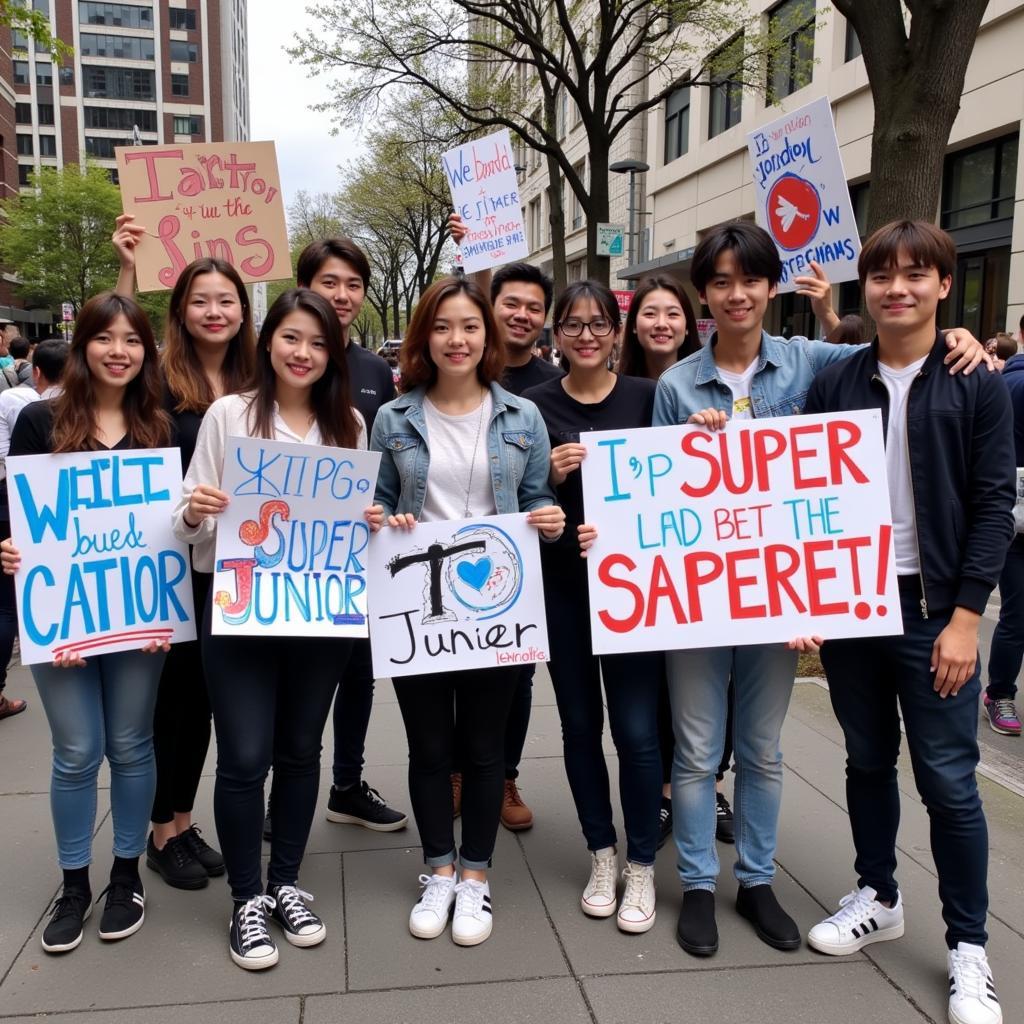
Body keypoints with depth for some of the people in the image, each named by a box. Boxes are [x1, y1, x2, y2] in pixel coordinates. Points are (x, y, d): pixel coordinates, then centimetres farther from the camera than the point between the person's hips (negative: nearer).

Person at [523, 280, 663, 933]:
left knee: (636, 728, -1)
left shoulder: (647, 396, 0)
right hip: (562, 586, 2)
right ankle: (602, 854, 30)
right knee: (580, 723, 12)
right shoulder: (534, 405, 2)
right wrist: (548, 477, -14)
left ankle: (642, 866, 18)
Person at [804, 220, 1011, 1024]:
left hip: (934, 608, -3)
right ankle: (879, 898, 34)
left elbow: (994, 506, -5)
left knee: (948, 779, 2)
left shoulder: (977, 385, -2)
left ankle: (969, 946, 18)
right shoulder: (834, 384, 4)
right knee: (868, 761, 15)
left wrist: (966, 616, -11)